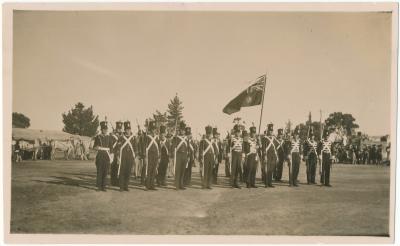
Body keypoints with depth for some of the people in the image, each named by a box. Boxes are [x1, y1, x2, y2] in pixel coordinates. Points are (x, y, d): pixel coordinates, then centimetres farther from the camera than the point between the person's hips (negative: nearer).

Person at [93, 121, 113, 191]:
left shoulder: (108, 137, 9)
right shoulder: (98, 137, 3)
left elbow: (110, 147, 11)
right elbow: (94, 147, 6)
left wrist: (110, 154, 1)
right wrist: (97, 147, -16)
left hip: (107, 156, 2)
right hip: (100, 155, -2)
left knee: (105, 172, 1)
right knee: (99, 172, -2)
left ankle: (103, 186, 7)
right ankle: (99, 186, 5)